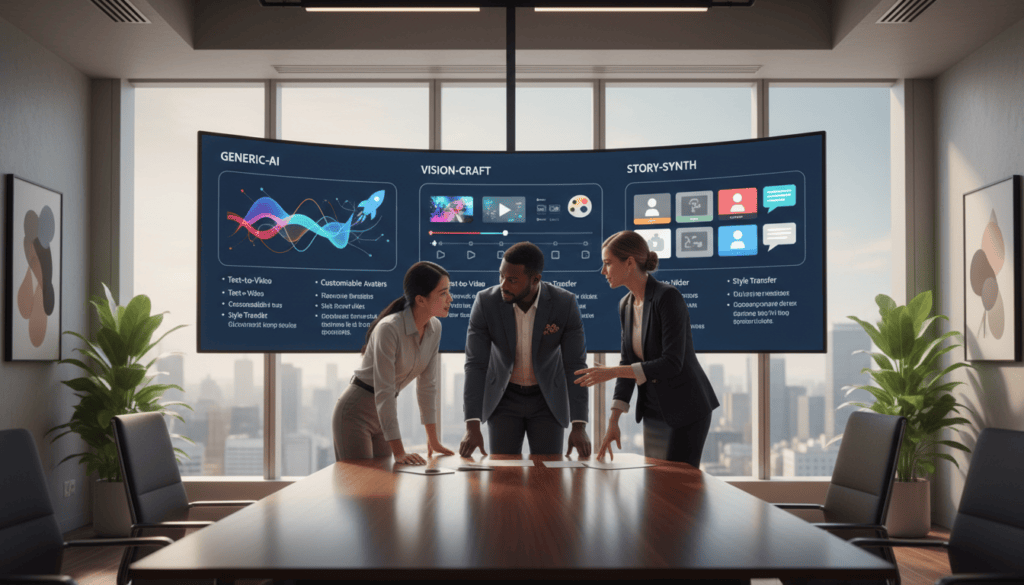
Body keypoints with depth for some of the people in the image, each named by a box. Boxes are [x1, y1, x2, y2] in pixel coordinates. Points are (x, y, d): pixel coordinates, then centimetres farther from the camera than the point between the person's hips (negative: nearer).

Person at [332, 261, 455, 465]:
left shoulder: (434, 328, -4)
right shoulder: (389, 329, -27)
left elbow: (427, 384, 4)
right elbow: (383, 391, -29)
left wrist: (433, 440, 7)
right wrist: (398, 452, -31)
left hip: (385, 415, 7)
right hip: (355, 413, -7)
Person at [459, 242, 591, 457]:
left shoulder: (565, 303, -21)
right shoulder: (485, 302, -20)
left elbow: (575, 366, -17)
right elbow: (476, 364, -19)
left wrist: (579, 427, -24)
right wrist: (472, 426, -26)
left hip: (548, 399, 0)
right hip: (504, 398, 0)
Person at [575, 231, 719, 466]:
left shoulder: (668, 296, -20)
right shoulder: (626, 305, 4)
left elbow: (672, 363, -25)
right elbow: (628, 362, 7)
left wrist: (612, 372, -26)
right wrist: (613, 421, 1)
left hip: (687, 409, -8)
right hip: (654, 410, 8)